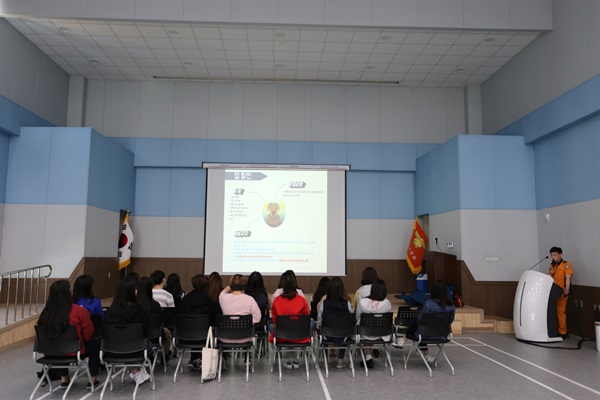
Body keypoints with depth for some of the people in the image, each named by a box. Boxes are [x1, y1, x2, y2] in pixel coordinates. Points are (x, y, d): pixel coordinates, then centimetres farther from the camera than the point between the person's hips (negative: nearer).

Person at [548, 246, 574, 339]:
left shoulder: (566, 264, -6)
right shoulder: (552, 265, 16)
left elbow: (568, 277, -18)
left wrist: (567, 289, -32)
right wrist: (551, 274, -1)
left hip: (561, 292, -7)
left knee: (560, 312, -6)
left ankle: (563, 332, 1)